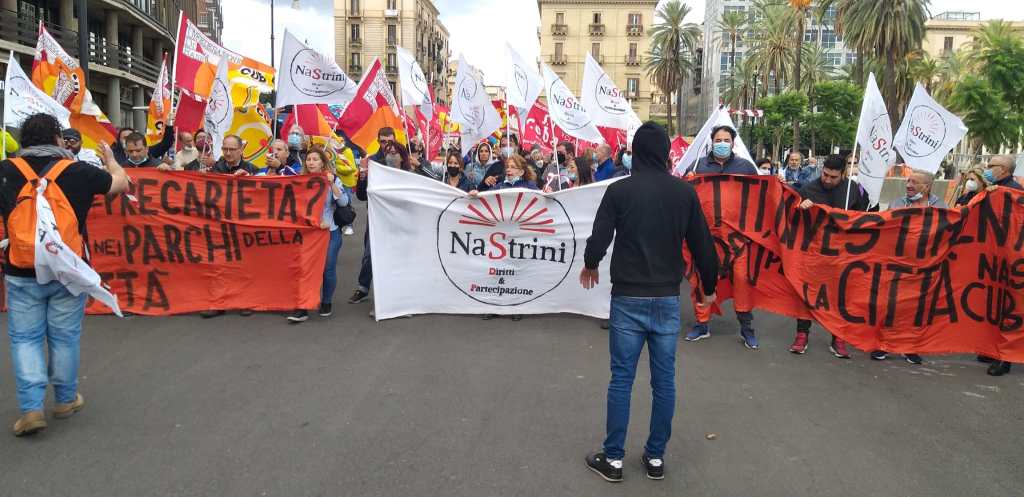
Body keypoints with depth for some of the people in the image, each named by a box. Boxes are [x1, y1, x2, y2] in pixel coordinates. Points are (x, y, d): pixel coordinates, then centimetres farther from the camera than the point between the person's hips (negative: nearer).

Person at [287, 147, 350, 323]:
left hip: (331, 232, -1)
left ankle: (326, 303, 20)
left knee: (328, 268, 1)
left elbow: (344, 202, -11)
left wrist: (332, 184, -19)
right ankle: (303, 308, -2)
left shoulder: (333, 180, 0)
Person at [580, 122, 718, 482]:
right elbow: (703, 245, 2)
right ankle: (656, 457, 20)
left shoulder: (619, 190, -7)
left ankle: (613, 458, 14)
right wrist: (709, 287, 19)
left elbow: (598, 242, -9)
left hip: (628, 298, -2)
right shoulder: (685, 192, -1)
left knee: (621, 379, 6)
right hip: (667, 299, 2)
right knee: (664, 381, 11)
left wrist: (590, 266, 14)